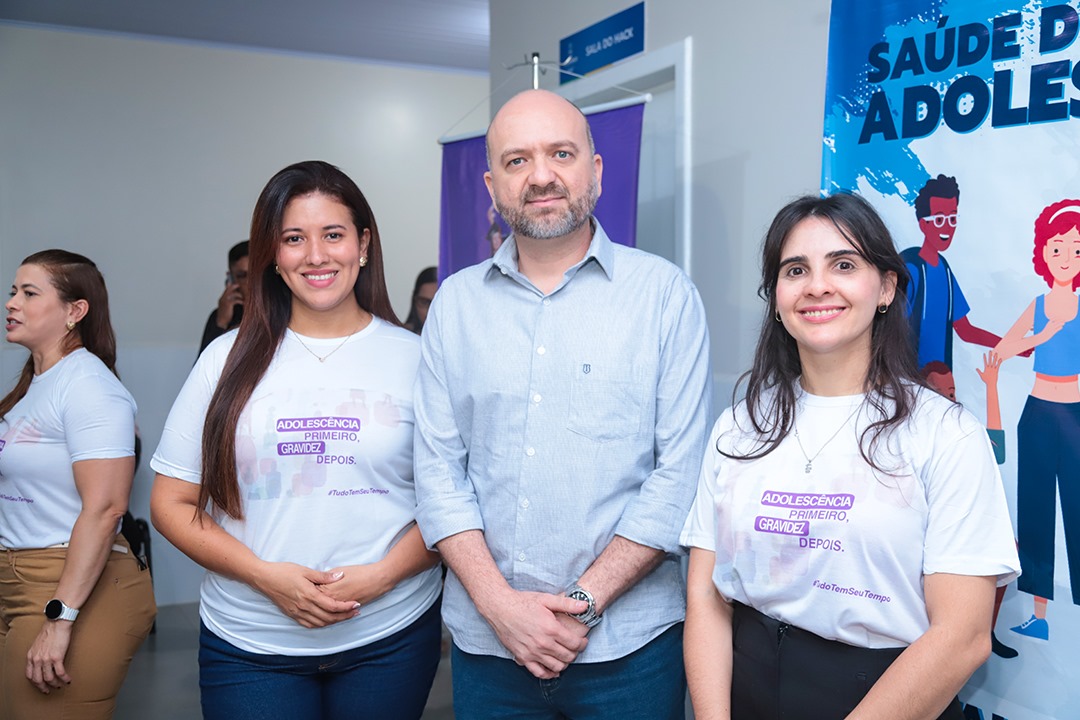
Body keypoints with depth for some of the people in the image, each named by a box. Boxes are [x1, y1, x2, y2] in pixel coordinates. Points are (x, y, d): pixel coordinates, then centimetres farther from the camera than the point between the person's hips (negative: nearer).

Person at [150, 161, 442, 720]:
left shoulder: (415, 358, -1)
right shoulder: (230, 360, 1)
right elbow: (171, 502, 2)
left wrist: (383, 574, -14)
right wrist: (264, 574, -11)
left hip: (390, 637, 0)